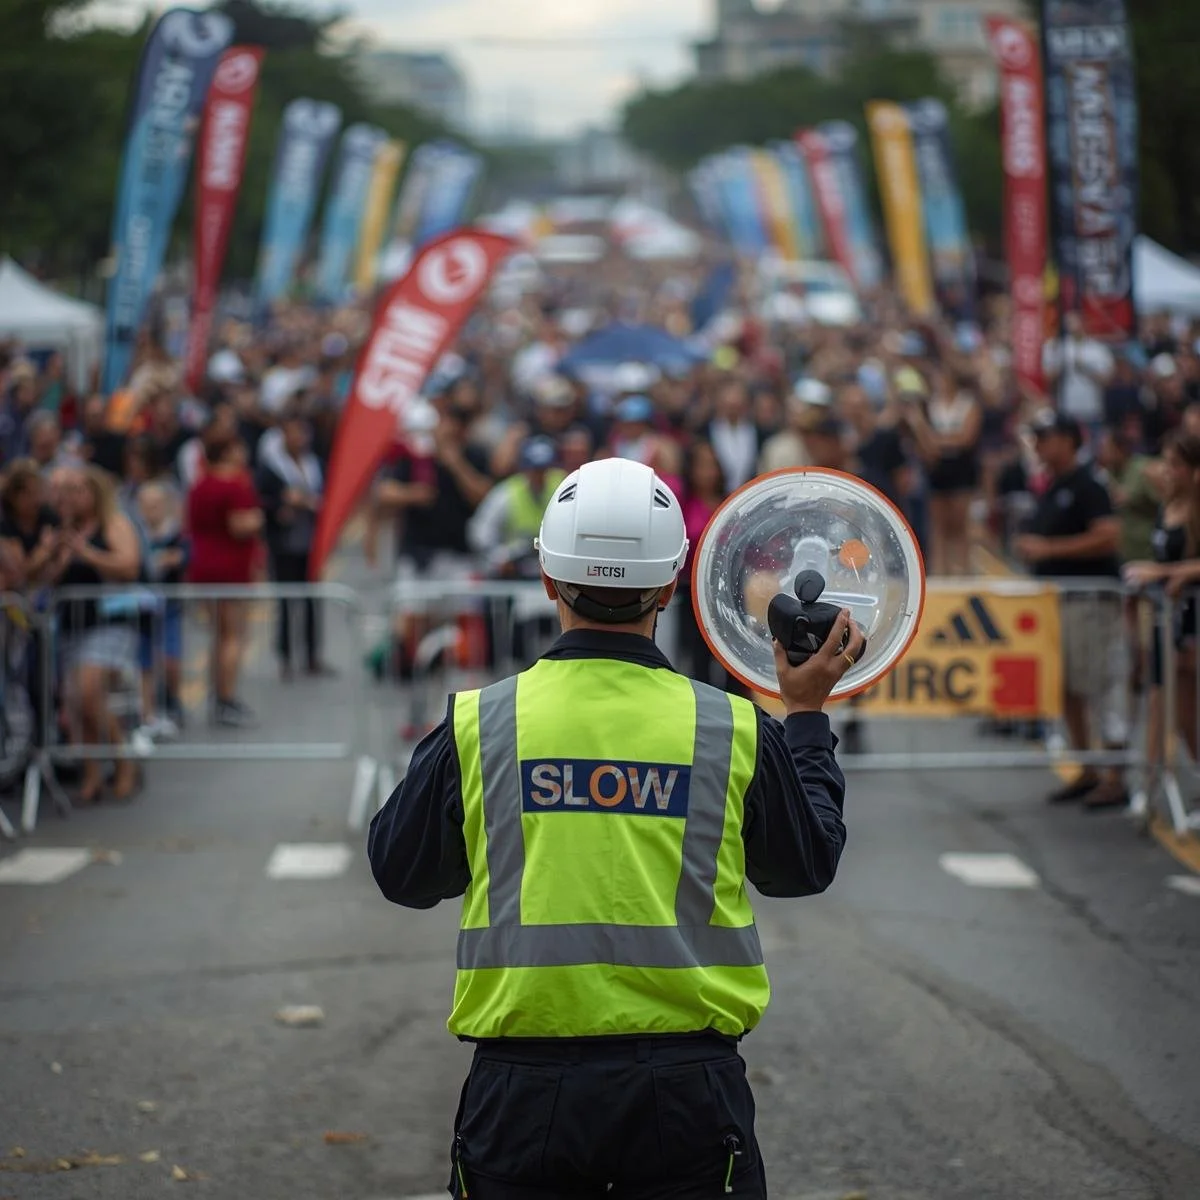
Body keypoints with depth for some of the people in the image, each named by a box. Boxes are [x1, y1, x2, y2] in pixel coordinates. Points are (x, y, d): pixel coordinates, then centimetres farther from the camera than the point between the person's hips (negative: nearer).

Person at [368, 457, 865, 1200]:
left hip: (523, 1088, 0)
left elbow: (401, 874, 10)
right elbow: (808, 866, 14)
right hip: (687, 1088, 0)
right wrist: (808, 714, 26)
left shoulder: (478, 726, -4)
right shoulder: (732, 729, -3)